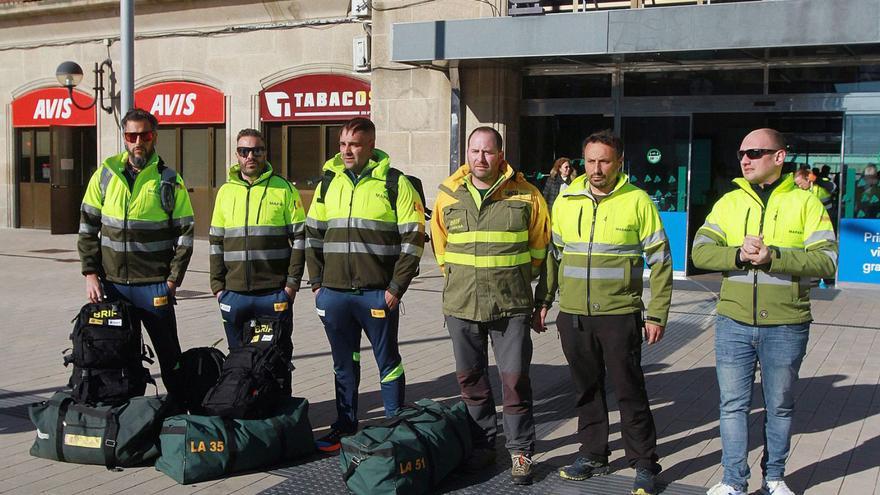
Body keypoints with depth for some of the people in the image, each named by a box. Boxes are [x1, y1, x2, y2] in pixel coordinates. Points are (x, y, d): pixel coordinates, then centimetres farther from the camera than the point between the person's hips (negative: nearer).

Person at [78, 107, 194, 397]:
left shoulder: (169, 180, -1)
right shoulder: (105, 174, 5)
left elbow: (185, 234, -1)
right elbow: (88, 228, 8)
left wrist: (172, 280, -8)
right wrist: (90, 273, -1)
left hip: (155, 286, -2)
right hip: (112, 284, 2)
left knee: (170, 356, 5)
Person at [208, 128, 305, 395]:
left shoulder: (283, 189, 0)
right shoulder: (226, 191, 10)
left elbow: (299, 237, -2)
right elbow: (216, 242, 13)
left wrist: (292, 282, -8)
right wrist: (217, 285, 6)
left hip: (275, 294, -3)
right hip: (234, 295, 3)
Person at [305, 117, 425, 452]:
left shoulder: (395, 184, -4)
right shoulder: (328, 182, 10)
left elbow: (413, 239, -6)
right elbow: (313, 235, 16)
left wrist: (396, 288, -10)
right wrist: (317, 282, 9)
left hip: (377, 294, -4)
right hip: (334, 293, 4)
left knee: (388, 362, 6)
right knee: (343, 364, 15)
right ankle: (345, 425, 28)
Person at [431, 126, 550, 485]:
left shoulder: (525, 195, -2)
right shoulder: (449, 195, 4)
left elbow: (539, 243, 10)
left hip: (510, 306, -3)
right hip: (461, 305, 3)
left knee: (515, 379, -1)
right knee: (470, 379, 11)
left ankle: (520, 451, 13)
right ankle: (482, 446, 26)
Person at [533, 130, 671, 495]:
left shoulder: (637, 201, -5)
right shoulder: (566, 201, 7)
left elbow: (660, 262, -2)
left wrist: (657, 314, -6)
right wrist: (543, 302, 12)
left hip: (619, 314, -4)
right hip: (573, 315, 4)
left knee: (629, 390, 2)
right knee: (586, 388, 14)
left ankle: (645, 465, 16)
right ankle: (593, 455, 28)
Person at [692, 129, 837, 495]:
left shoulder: (805, 203, -3)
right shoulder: (728, 203, 5)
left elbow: (826, 260, -13)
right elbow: (700, 253, -4)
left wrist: (772, 256, -25)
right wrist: (738, 254, -22)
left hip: (786, 327, -2)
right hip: (734, 323, 2)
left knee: (780, 406, 13)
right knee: (733, 405, 6)